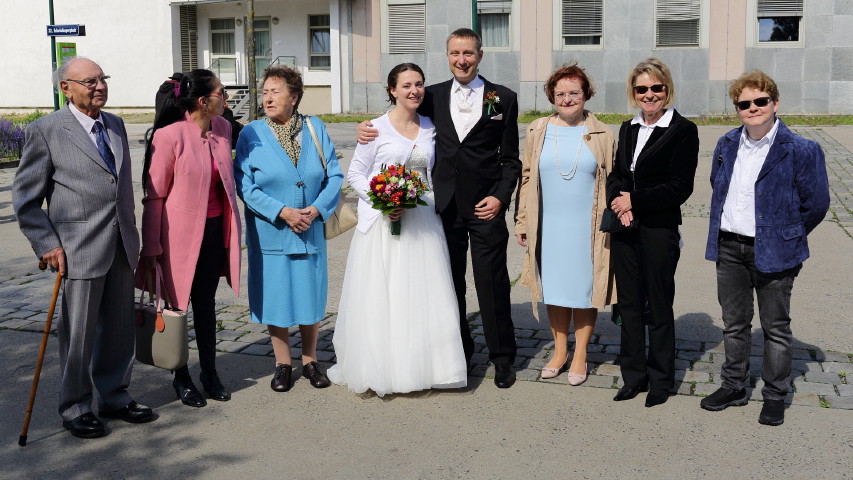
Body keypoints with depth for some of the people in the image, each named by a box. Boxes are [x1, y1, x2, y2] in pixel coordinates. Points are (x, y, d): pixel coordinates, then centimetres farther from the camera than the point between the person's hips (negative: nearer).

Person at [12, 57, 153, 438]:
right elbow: (25, 197, -4)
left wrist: (132, 233, 15)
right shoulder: (45, 131, -7)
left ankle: (114, 398, 30)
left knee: (119, 329, 14)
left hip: (121, 246, 6)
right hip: (80, 249, -5)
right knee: (78, 334, 5)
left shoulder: (115, 125, 11)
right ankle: (75, 409, 22)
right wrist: (47, 245, -11)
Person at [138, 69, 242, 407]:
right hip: (181, 231, -5)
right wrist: (152, 249, -11)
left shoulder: (222, 128, 0)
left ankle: (209, 372, 29)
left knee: (206, 303, 16)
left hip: (215, 228, 5)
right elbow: (154, 195, -13)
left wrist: (231, 230, 15)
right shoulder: (169, 135, -18)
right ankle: (181, 377, 27)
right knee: (178, 305, 10)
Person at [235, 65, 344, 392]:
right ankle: (282, 364, 25)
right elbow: (245, 185, -9)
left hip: (311, 231, 2)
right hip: (269, 233, -1)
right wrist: (282, 212, -19)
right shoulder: (251, 134, -4)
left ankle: (310, 360, 29)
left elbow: (334, 176, 0)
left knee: (311, 296, 11)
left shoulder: (315, 128, 1)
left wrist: (317, 209, -15)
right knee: (275, 298, 7)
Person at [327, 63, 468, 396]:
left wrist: (432, 202, 5)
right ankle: (379, 368, 12)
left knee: (421, 295, 5)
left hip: (421, 220, 4)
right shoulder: (377, 128, -3)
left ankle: (422, 366, 17)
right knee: (379, 297, 0)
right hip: (382, 221, -3)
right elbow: (355, 173, -2)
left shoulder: (430, 128, 9)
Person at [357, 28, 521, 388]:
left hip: (487, 207, -2)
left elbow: (511, 158, 3)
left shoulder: (503, 98, 2)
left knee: (492, 284, 2)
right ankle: (459, 351, 27)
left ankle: (502, 358, 17)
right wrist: (368, 128, -2)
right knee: (450, 284, 11)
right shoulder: (433, 96, 8)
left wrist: (500, 197, -9)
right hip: (446, 206, 3)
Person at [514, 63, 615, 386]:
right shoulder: (538, 131, 6)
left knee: (584, 289, 5)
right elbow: (526, 178, 9)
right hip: (548, 226, 2)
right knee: (554, 288, 10)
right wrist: (522, 222, 6)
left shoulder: (602, 135, 2)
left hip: (587, 229, -2)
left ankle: (580, 355, 18)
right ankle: (560, 350, 24)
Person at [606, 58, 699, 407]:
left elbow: (680, 187, -13)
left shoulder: (683, 130, -7)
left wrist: (635, 201, -14)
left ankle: (661, 380, 21)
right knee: (628, 304, 12)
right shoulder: (628, 129, 13)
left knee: (658, 307, 6)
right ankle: (634, 376, 25)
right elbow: (615, 174, 12)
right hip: (625, 229, 6)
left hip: (659, 231, -6)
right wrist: (618, 202, -9)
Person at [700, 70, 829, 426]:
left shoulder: (800, 151, -10)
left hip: (772, 252, -5)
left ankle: (775, 396, 20)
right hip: (729, 248, 5)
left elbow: (815, 204, -5)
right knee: (734, 323, 15)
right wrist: (725, 229, 13)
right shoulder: (726, 146, 7)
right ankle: (734, 387, 28)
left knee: (776, 327, 7)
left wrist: (785, 237, 1)